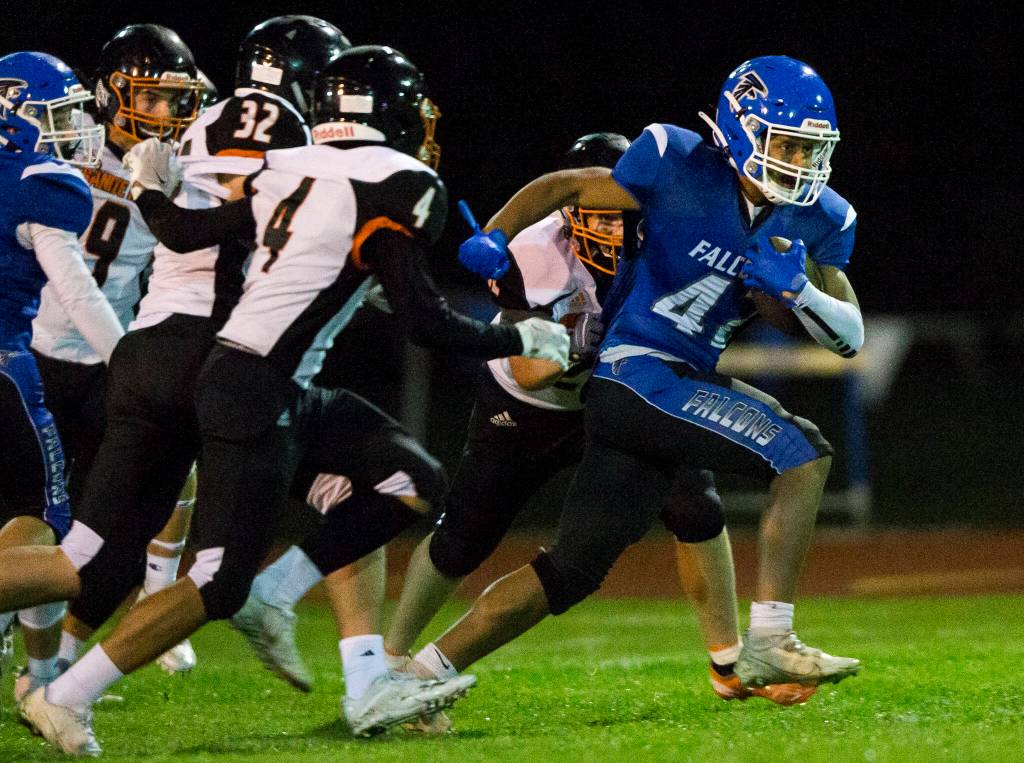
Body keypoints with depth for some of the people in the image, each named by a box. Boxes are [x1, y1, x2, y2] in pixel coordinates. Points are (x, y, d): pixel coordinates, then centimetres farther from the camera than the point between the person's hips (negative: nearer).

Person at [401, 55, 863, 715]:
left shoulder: (819, 221, 6)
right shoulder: (680, 167, -10)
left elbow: (852, 337, 7)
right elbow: (563, 187, 1)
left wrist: (797, 289, -12)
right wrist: (493, 237, -13)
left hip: (686, 381, 7)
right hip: (637, 371, -7)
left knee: (577, 566, 10)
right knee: (803, 453, -18)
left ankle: (424, 672, 16)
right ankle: (768, 644, -15)